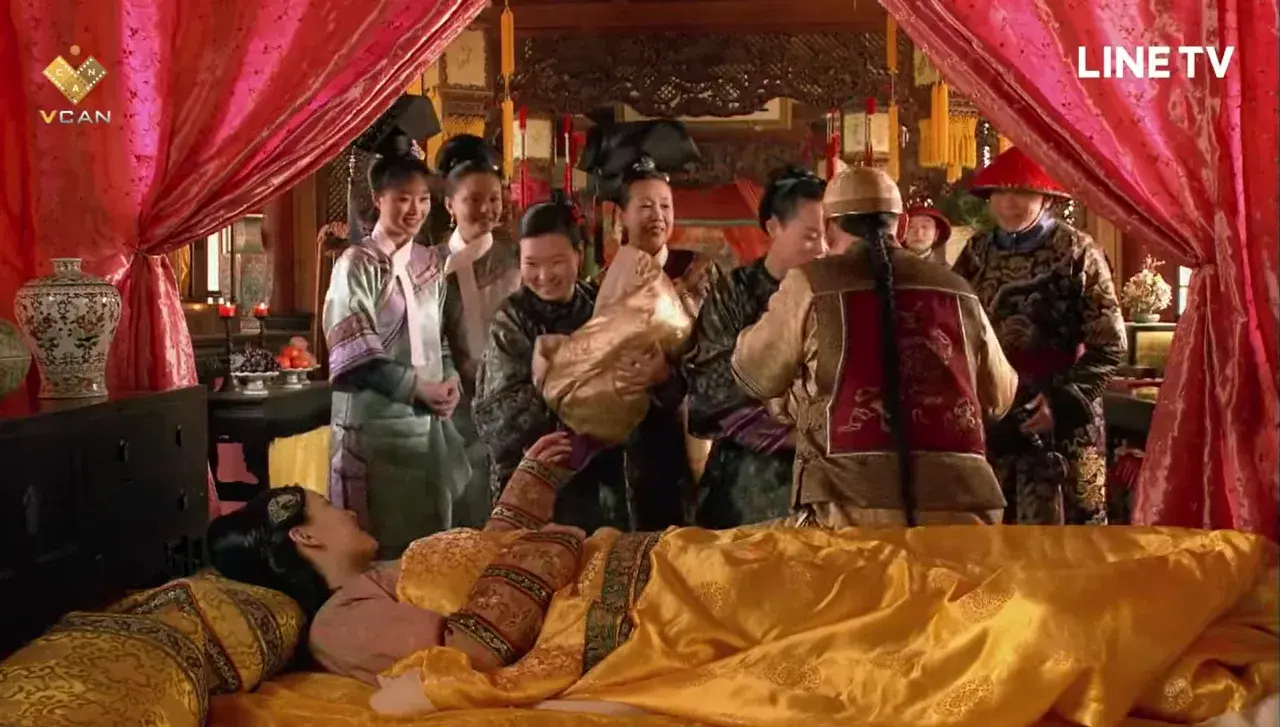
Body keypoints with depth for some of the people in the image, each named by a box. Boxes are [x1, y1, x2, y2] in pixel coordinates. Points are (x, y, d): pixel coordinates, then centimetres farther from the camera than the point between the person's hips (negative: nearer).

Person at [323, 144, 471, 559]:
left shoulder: (432, 263, 11)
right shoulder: (357, 264, -7)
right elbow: (356, 350, -12)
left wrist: (451, 381, -3)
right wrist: (417, 387, -15)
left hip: (430, 420, 6)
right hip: (375, 421, -6)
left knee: (430, 534, 11)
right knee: (377, 540, 1)